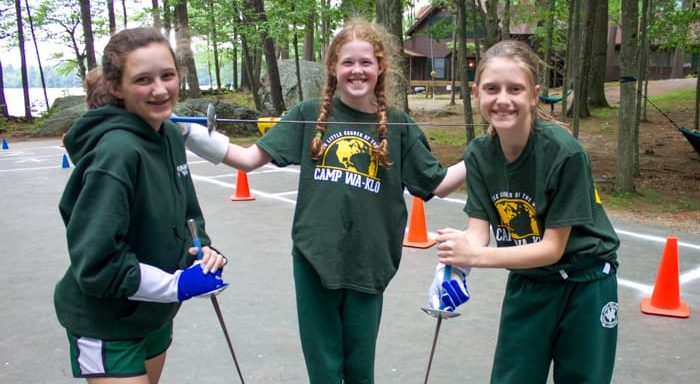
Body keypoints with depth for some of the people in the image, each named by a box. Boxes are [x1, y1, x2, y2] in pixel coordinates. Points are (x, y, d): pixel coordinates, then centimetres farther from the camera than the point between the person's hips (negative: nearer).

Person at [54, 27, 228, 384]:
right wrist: (176, 285, -22)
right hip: (106, 324, -8)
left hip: (153, 313, 8)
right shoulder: (116, 152, -27)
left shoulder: (171, 134, -3)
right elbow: (95, 264, -28)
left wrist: (202, 249, -8)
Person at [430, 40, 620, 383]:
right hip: (527, 283, 4)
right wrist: (457, 257, -34)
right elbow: (478, 231, -11)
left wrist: (476, 256, -34)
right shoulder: (479, 154, -10)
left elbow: (552, 248, -23)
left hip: (584, 285, -3)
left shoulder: (564, 152, -25)